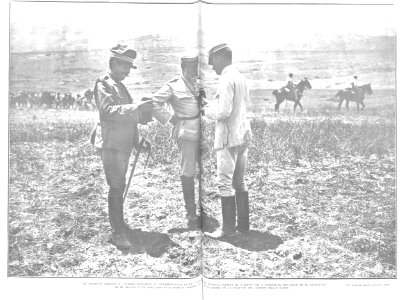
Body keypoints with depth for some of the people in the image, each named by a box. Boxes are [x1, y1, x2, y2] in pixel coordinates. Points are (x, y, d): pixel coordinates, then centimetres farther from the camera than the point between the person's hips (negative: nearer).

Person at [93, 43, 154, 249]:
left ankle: (117, 222, 29)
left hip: (124, 145, 9)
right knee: (117, 187, -10)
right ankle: (118, 233, -6)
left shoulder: (120, 86, 20)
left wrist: (145, 113, 9)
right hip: (111, 145, -9)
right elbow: (109, 110, -24)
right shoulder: (103, 84, -9)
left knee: (119, 186, 17)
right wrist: (137, 108, -29)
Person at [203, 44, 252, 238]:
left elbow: (224, 111, -22)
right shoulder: (241, 78, 13)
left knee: (225, 182, -3)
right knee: (239, 181, 14)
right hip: (243, 134, 9)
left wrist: (207, 111, -4)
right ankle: (243, 224, 20)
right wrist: (210, 103, 15)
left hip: (229, 137, -9)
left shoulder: (227, 79, -15)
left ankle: (228, 228, 1)